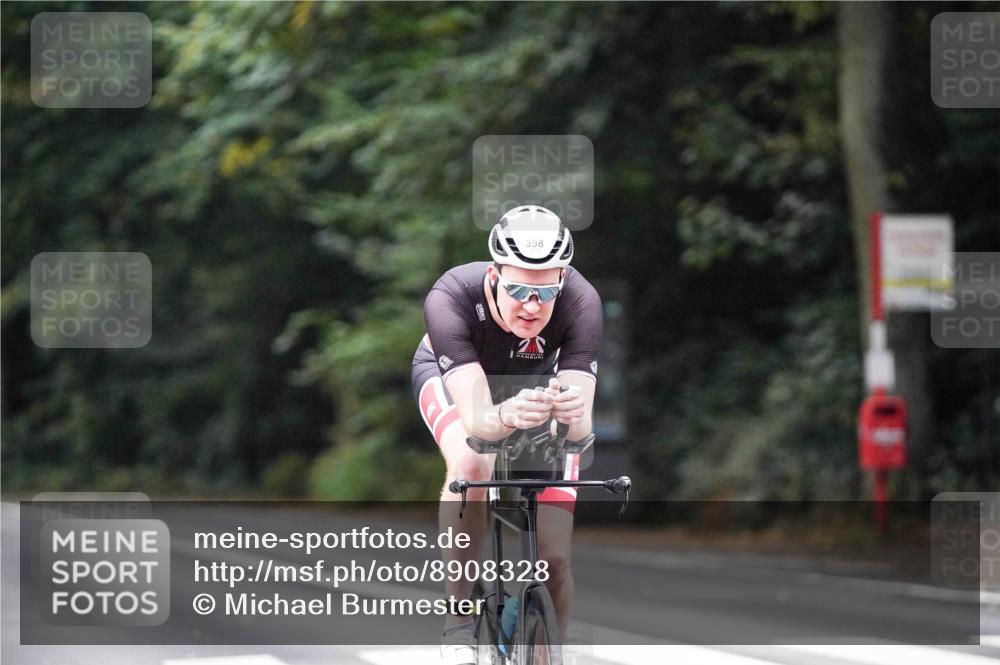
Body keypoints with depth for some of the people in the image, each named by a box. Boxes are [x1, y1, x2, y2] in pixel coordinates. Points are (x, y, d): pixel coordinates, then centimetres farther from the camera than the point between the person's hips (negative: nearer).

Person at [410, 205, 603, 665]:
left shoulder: (580, 302, -36)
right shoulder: (451, 298, -40)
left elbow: (582, 426, -41)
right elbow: (475, 418, -48)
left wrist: (574, 415, -64)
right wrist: (506, 417, -70)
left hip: (536, 384, 2)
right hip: (451, 378, -2)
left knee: (554, 558, -9)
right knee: (470, 465, -36)